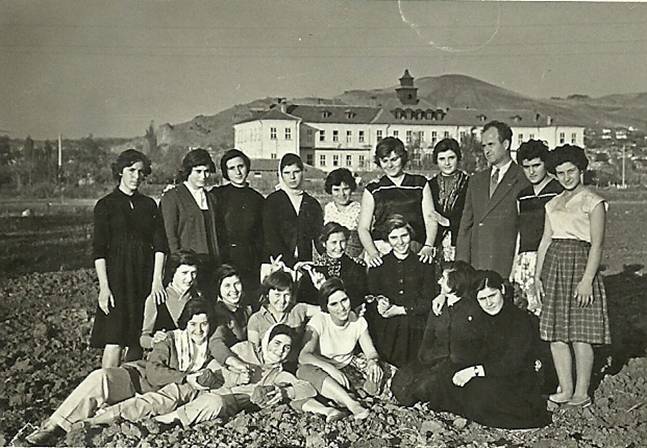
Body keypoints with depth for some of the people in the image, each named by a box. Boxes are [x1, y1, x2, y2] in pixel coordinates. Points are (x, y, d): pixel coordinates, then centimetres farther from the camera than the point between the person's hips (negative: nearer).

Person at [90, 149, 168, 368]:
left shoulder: (149, 205, 12)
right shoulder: (106, 205, 1)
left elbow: (160, 244, 6)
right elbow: (99, 249, -4)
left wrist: (157, 279, -5)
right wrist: (104, 287, -12)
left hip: (146, 276, 4)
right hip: (117, 275, -3)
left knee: (139, 343, 4)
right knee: (114, 342, -10)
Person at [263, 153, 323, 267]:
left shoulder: (312, 204, 12)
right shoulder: (272, 201, 3)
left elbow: (319, 238, 9)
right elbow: (271, 239, -6)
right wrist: (292, 263, -17)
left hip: (306, 265, 2)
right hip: (278, 264, -2)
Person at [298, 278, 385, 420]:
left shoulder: (358, 321, -8)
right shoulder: (319, 322, -20)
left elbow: (371, 351, -5)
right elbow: (304, 355, -31)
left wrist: (373, 361, -31)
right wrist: (330, 368, -47)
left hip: (349, 368, 3)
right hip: (322, 369, -3)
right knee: (306, 370, -38)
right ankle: (352, 404, -43)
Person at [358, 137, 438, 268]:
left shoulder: (420, 184, 16)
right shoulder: (373, 189, 13)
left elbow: (430, 219, 9)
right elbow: (363, 228, 7)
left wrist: (428, 247, -8)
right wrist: (372, 253, -11)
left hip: (414, 252, 1)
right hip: (381, 251, -1)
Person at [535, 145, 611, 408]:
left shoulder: (593, 202, -2)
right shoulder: (553, 203, 16)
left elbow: (597, 245, -8)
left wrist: (587, 280, -16)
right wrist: (537, 275, 8)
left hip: (579, 262, -6)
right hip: (553, 265, 6)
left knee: (580, 334, -3)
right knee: (555, 333, 5)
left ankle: (582, 393, 7)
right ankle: (565, 390, 14)